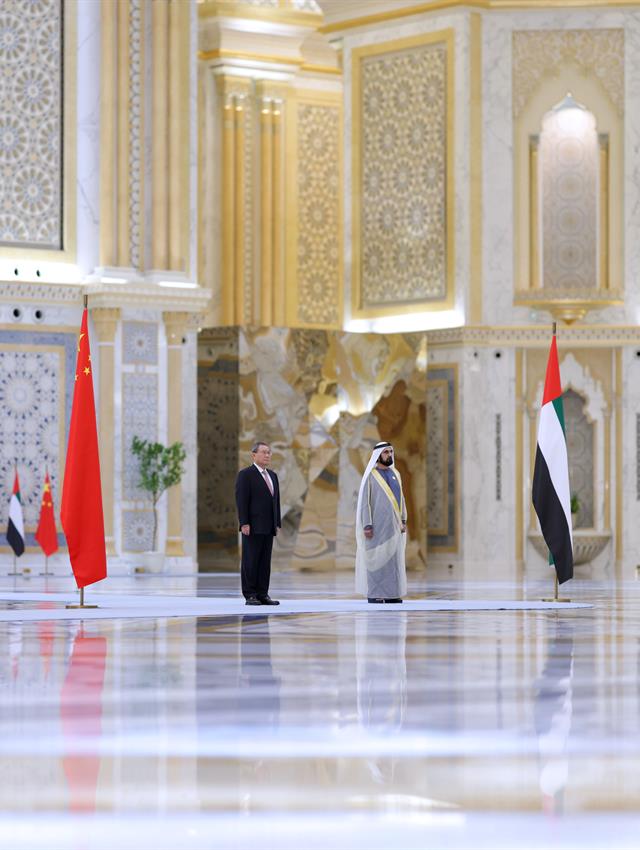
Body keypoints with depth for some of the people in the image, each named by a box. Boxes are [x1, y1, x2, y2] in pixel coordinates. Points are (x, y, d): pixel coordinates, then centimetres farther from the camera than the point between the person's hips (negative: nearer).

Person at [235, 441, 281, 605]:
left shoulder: (272, 476, 18)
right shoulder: (245, 474, -4)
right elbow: (241, 500, -10)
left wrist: (277, 523, 11)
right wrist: (244, 523, -17)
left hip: (268, 527, 7)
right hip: (252, 527, -7)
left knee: (265, 561, 5)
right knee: (250, 561, -4)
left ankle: (262, 594, 6)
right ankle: (250, 596, -3)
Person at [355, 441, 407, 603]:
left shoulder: (395, 474, 12)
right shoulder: (370, 476, -7)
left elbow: (400, 498, 15)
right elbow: (364, 501, -10)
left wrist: (403, 521, 6)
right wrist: (367, 525, -16)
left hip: (393, 523, 6)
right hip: (378, 523, -6)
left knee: (393, 558, 5)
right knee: (376, 558, -5)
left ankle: (391, 594, 10)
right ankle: (373, 594, 0)